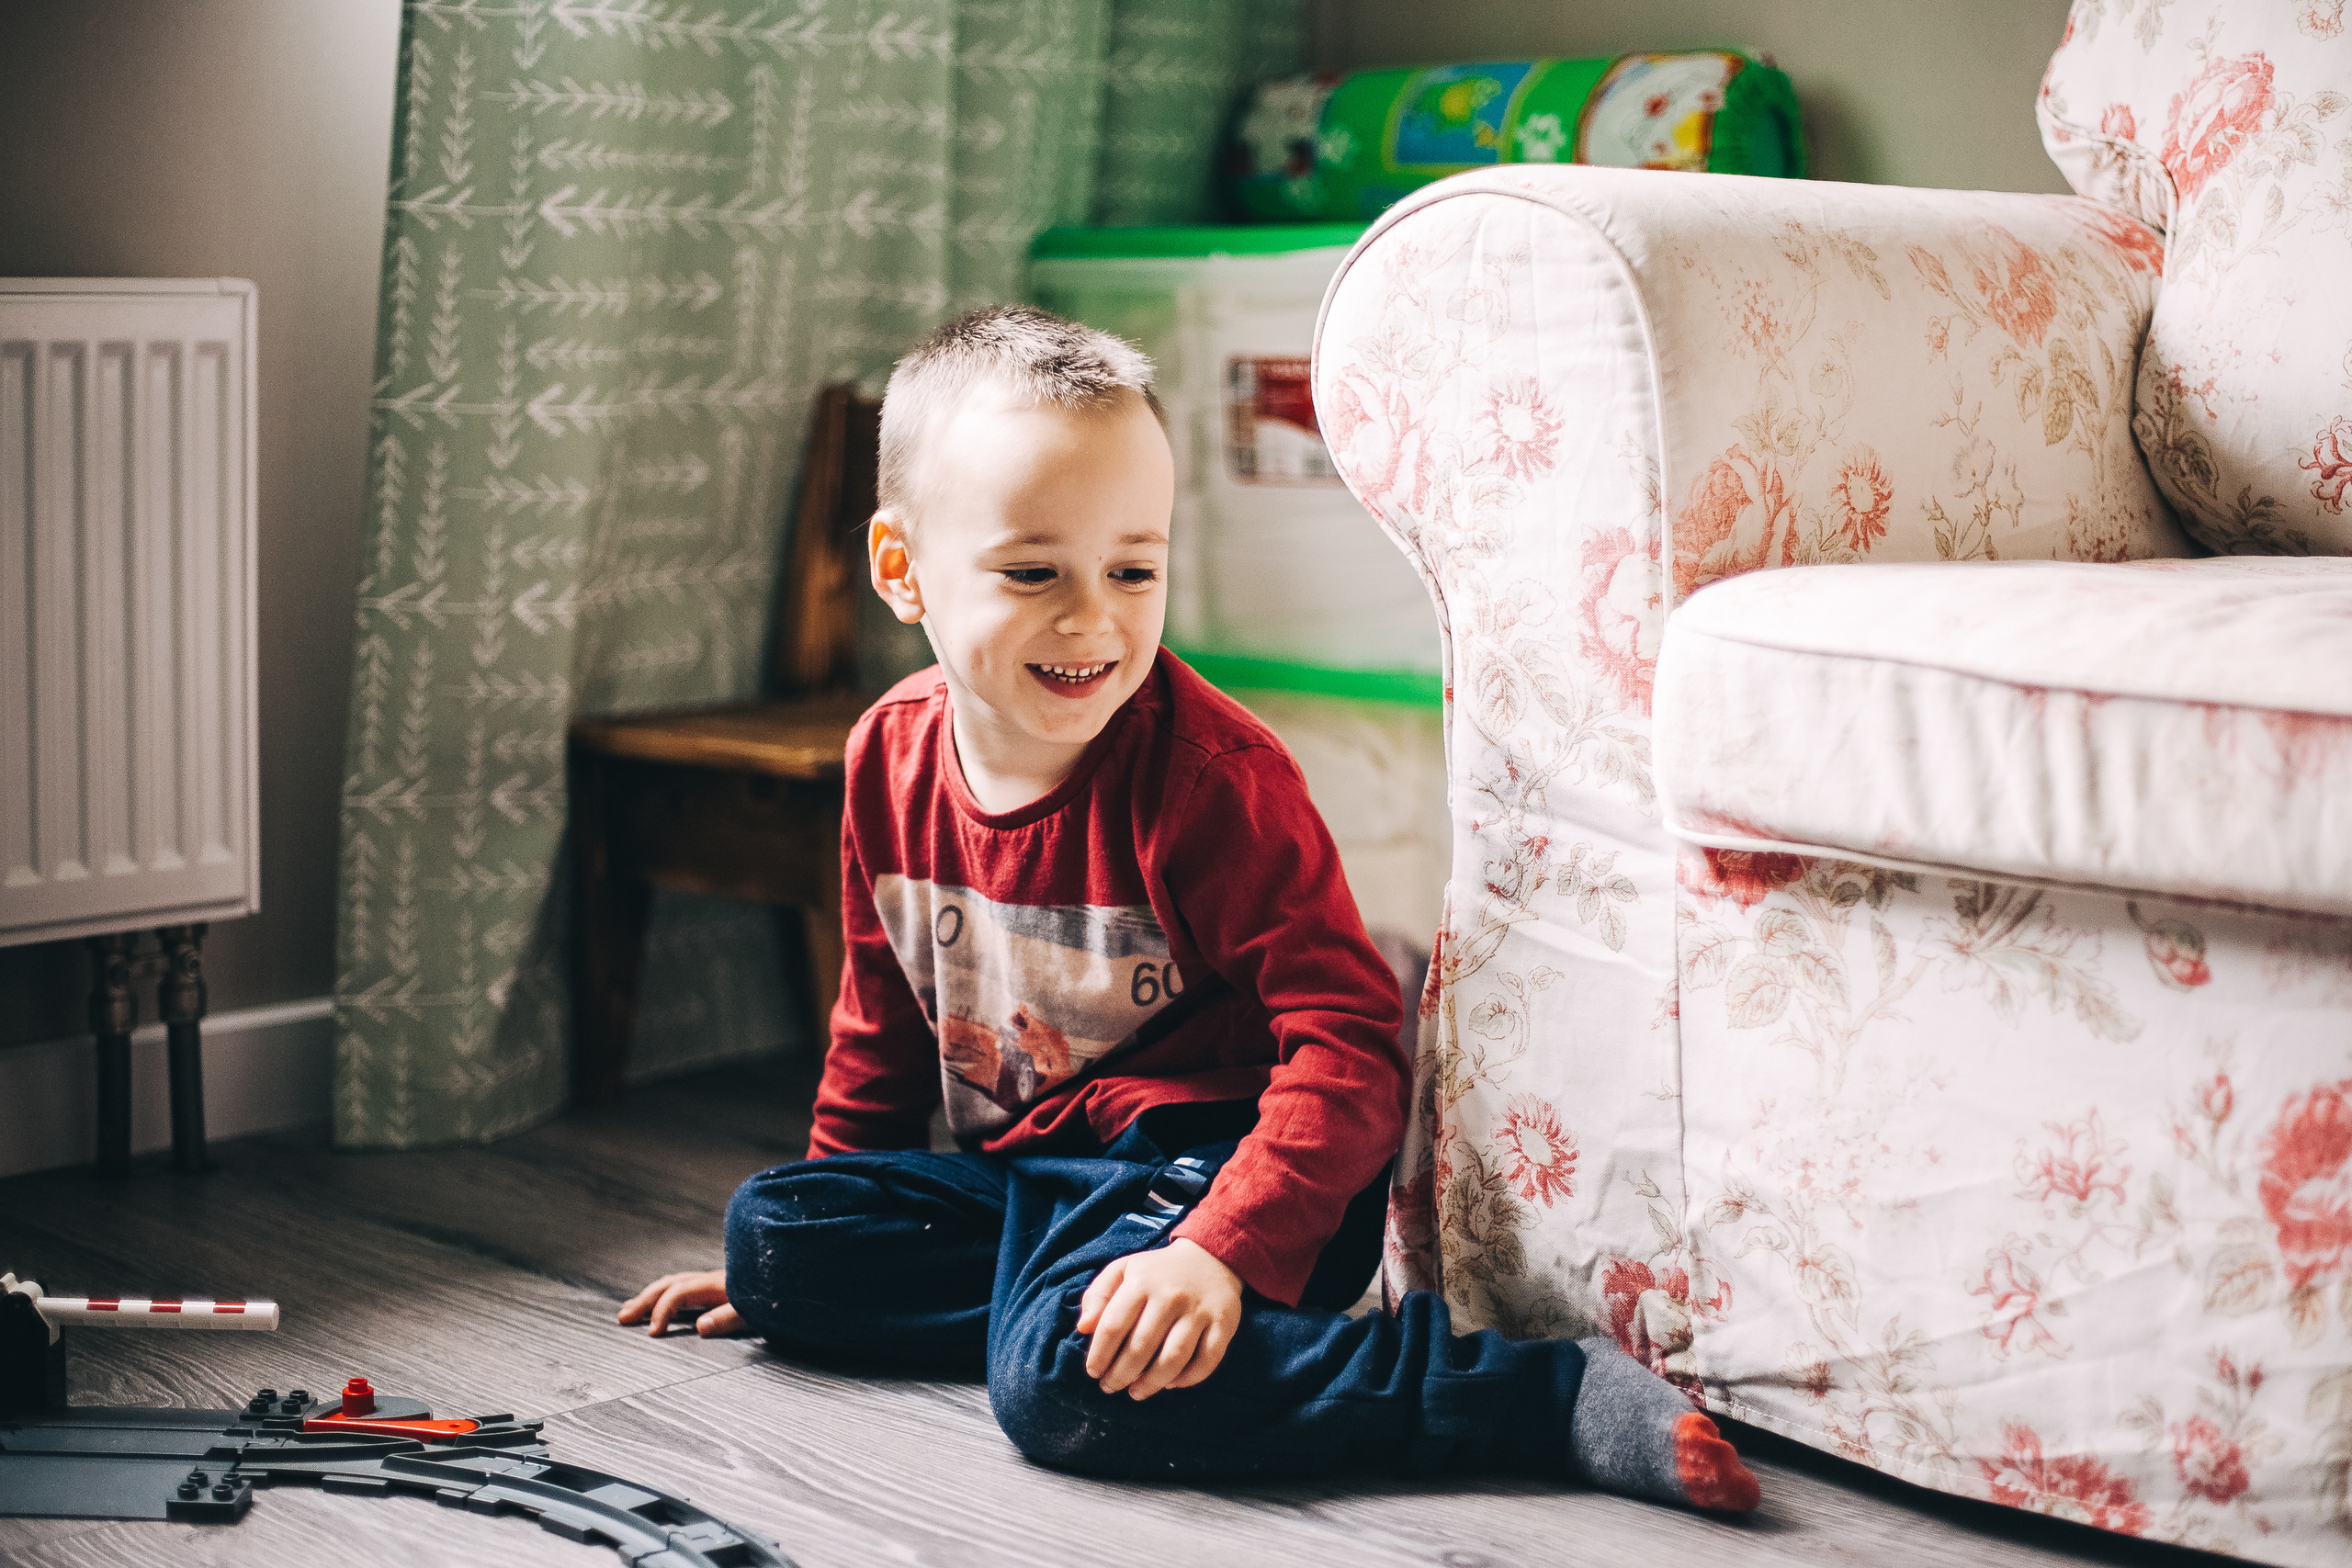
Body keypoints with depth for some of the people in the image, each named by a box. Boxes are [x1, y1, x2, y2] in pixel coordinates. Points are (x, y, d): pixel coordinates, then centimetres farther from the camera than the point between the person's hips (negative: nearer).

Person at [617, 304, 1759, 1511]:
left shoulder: (1212, 774, -17)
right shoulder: (894, 754, 2)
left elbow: (1350, 1044, -21)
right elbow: (883, 1022, 17)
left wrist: (1223, 1248, -34)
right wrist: (819, 1219, 22)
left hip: (1210, 1162, -7)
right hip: (1027, 1175, 7)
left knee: (1061, 1376, -34)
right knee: (769, 1233, -8)